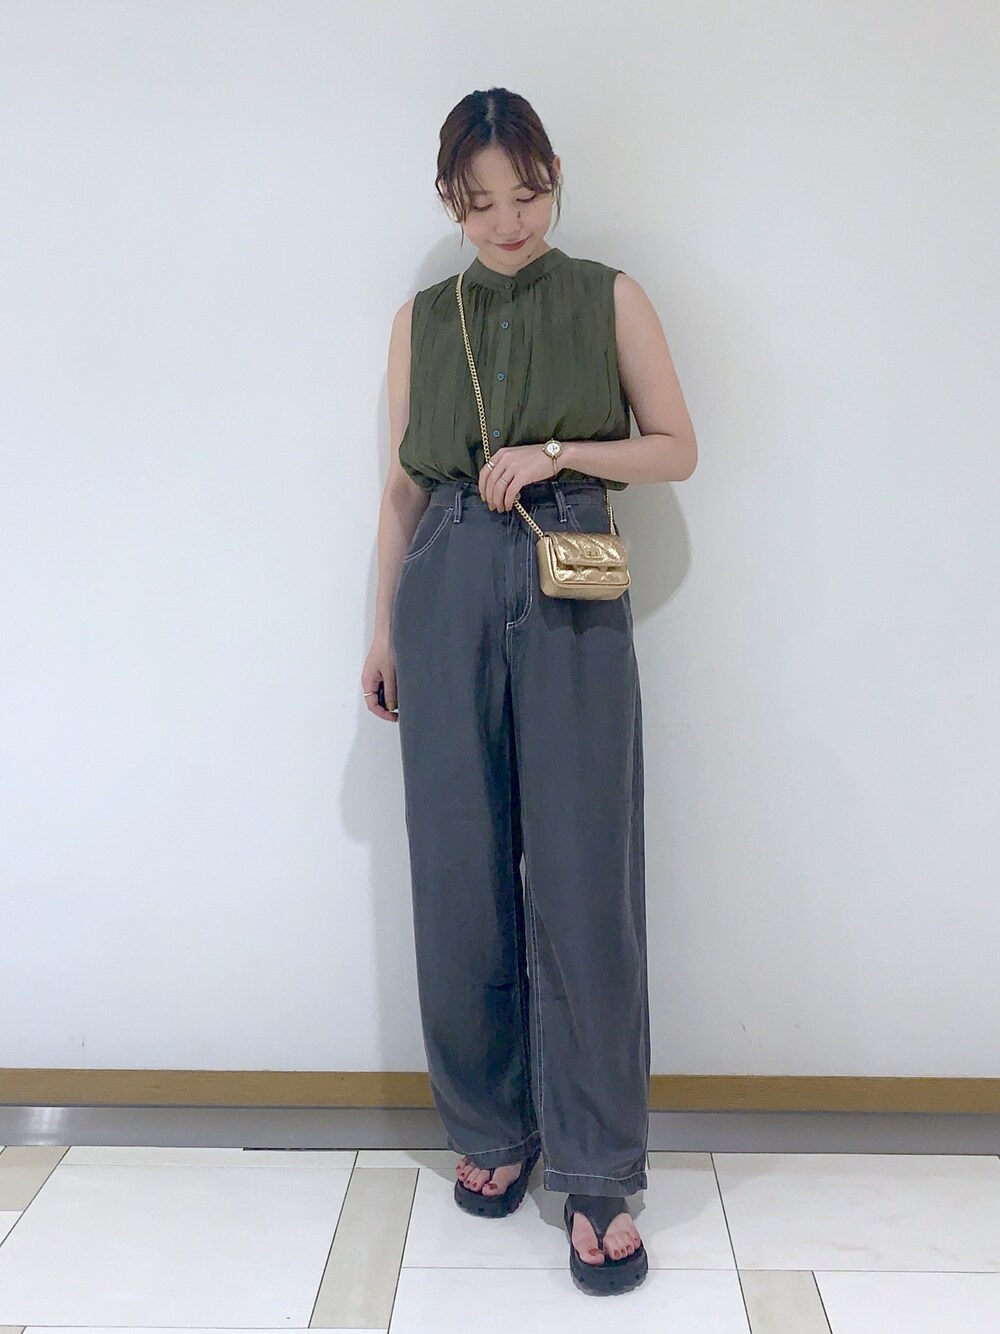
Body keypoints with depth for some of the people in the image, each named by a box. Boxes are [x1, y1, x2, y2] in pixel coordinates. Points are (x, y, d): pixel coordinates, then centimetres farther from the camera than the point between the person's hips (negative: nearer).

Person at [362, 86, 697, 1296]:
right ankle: (489, 1128, 23)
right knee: (461, 872, 4)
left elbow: (677, 450, 5)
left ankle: (597, 1174, 6)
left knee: (581, 876, -5)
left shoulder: (607, 298, 7)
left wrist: (556, 451, -10)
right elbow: (402, 485, 13)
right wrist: (383, 629, 10)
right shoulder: (422, 319, 12)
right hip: (446, 597, 2)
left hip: (571, 598, -2)